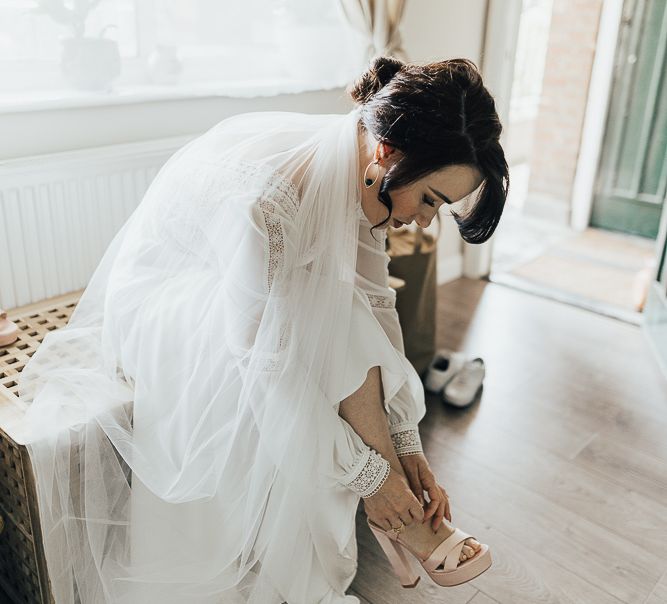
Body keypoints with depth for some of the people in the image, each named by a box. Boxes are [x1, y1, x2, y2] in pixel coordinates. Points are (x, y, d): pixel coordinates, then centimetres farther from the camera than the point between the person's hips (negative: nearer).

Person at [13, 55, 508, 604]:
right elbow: (268, 366, -33)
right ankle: (398, 520, -8)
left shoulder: (362, 175, -13)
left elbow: (375, 306, -10)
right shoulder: (269, 197, -37)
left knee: (347, 329, -21)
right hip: (158, 314, -6)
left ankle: (397, 508, -5)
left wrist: (405, 446, -10)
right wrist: (369, 471, -22)